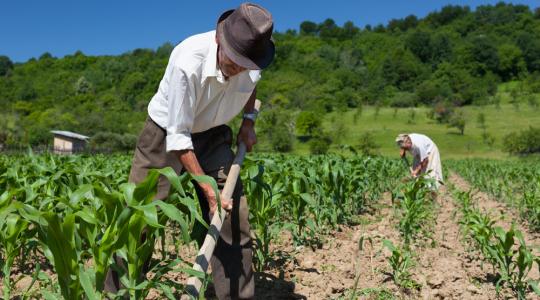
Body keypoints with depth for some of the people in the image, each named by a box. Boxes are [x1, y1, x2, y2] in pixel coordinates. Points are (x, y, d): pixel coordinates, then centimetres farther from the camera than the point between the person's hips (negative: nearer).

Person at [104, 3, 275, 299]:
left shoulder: (251, 58, -17)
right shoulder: (187, 62, -34)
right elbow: (178, 135, -28)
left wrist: (249, 120, 0)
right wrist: (207, 187, -30)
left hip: (212, 136, 4)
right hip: (166, 133, -4)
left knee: (234, 217, -3)